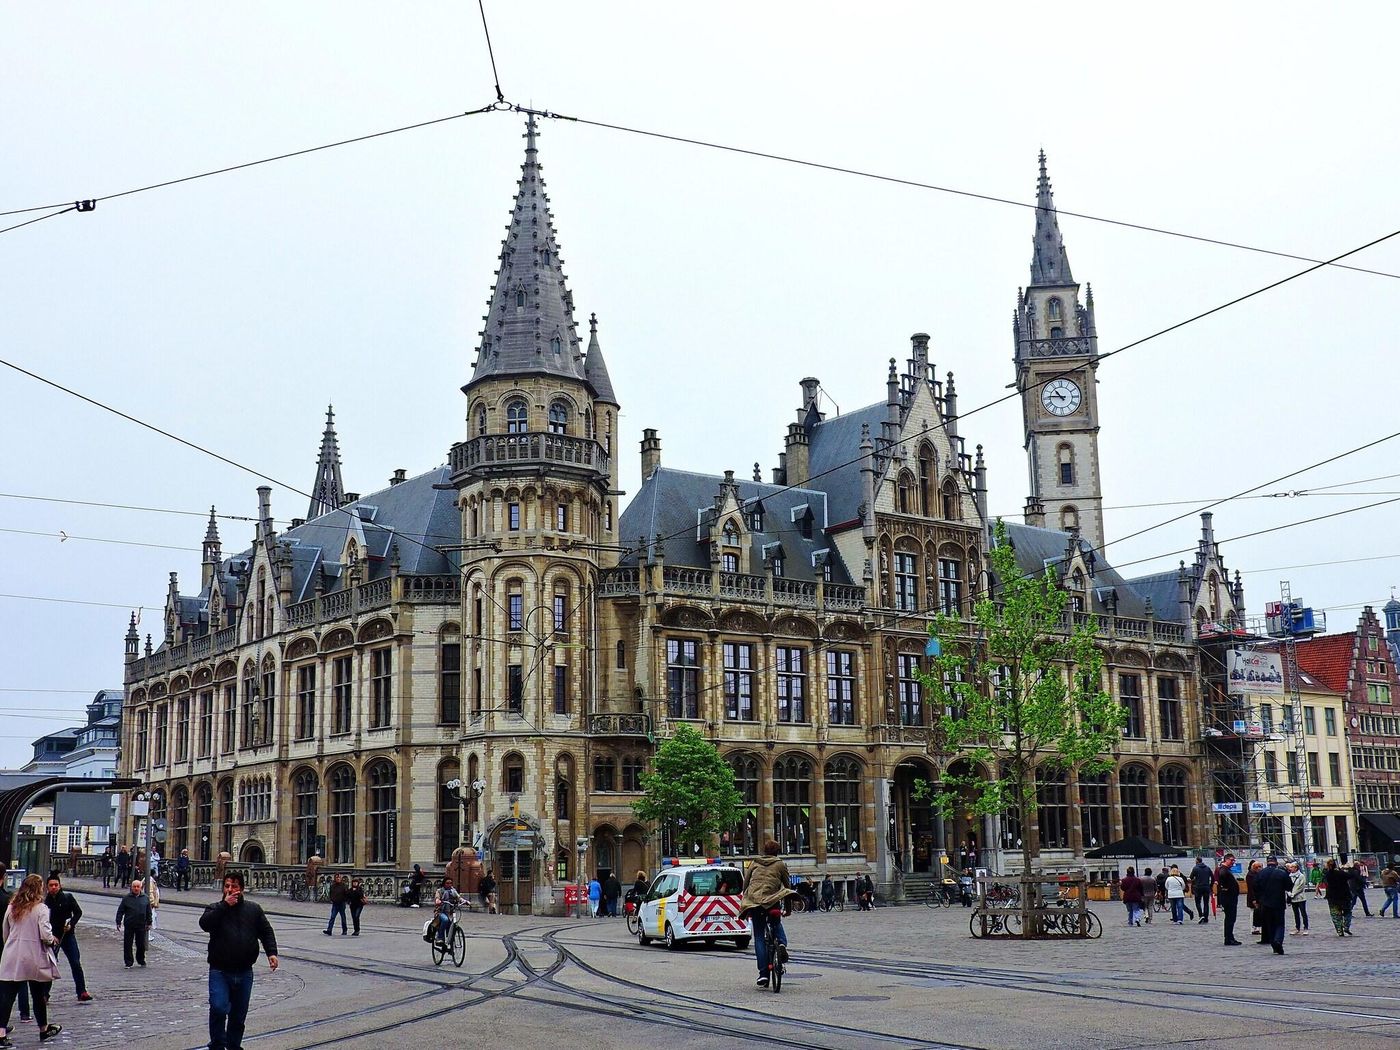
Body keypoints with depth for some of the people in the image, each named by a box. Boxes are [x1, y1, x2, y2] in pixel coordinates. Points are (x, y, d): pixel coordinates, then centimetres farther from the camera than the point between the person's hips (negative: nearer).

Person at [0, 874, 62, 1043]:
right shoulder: (40, 908, -11)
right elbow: (45, 935, -18)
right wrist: (53, 940, 2)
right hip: (34, 959, -3)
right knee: (38, 995, 11)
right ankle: (44, 1030, 27)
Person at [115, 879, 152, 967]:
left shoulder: (145, 898, 5)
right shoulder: (126, 898, 0)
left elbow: (149, 912, 11)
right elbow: (120, 911, 3)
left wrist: (149, 923, 9)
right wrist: (118, 922, -2)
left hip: (141, 926, 1)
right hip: (129, 925, -1)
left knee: (141, 944, 7)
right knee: (127, 944, 2)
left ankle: (141, 961, 24)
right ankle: (128, 963, 12)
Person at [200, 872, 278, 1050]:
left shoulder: (253, 909, 9)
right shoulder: (215, 908, 3)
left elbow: (266, 932, 10)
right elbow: (204, 924, -17)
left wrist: (272, 952, -4)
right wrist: (225, 905, -17)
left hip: (244, 973, 3)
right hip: (220, 971, -3)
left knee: (239, 1015, 11)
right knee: (219, 1008, -17)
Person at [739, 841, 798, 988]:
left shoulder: (754, 863, 18)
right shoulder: (780, 864, 12)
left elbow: (745, 884, 19)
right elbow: (788, 885, 17)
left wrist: (746, 899, 30)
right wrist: (788, 905, 29)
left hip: (754, 901, 1)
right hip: (773, 900, -1)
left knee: (759, 937, 6)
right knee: (776, 924, 29)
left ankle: (763, 974, 0)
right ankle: (782, 943, -2)